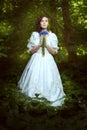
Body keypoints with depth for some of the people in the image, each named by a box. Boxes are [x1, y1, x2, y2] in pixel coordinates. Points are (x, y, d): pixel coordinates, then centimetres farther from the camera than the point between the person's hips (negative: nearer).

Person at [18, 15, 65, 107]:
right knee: (35, 80, -3)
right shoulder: (34, 34, 4)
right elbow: (31, 50, 3)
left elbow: (54, 52, 2)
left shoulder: (52, 35, 4)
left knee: (48, 80, -5)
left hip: (48, 61, 0)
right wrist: (39, 45, -13)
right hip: (36, 61, 0)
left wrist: (47, 45, -14)